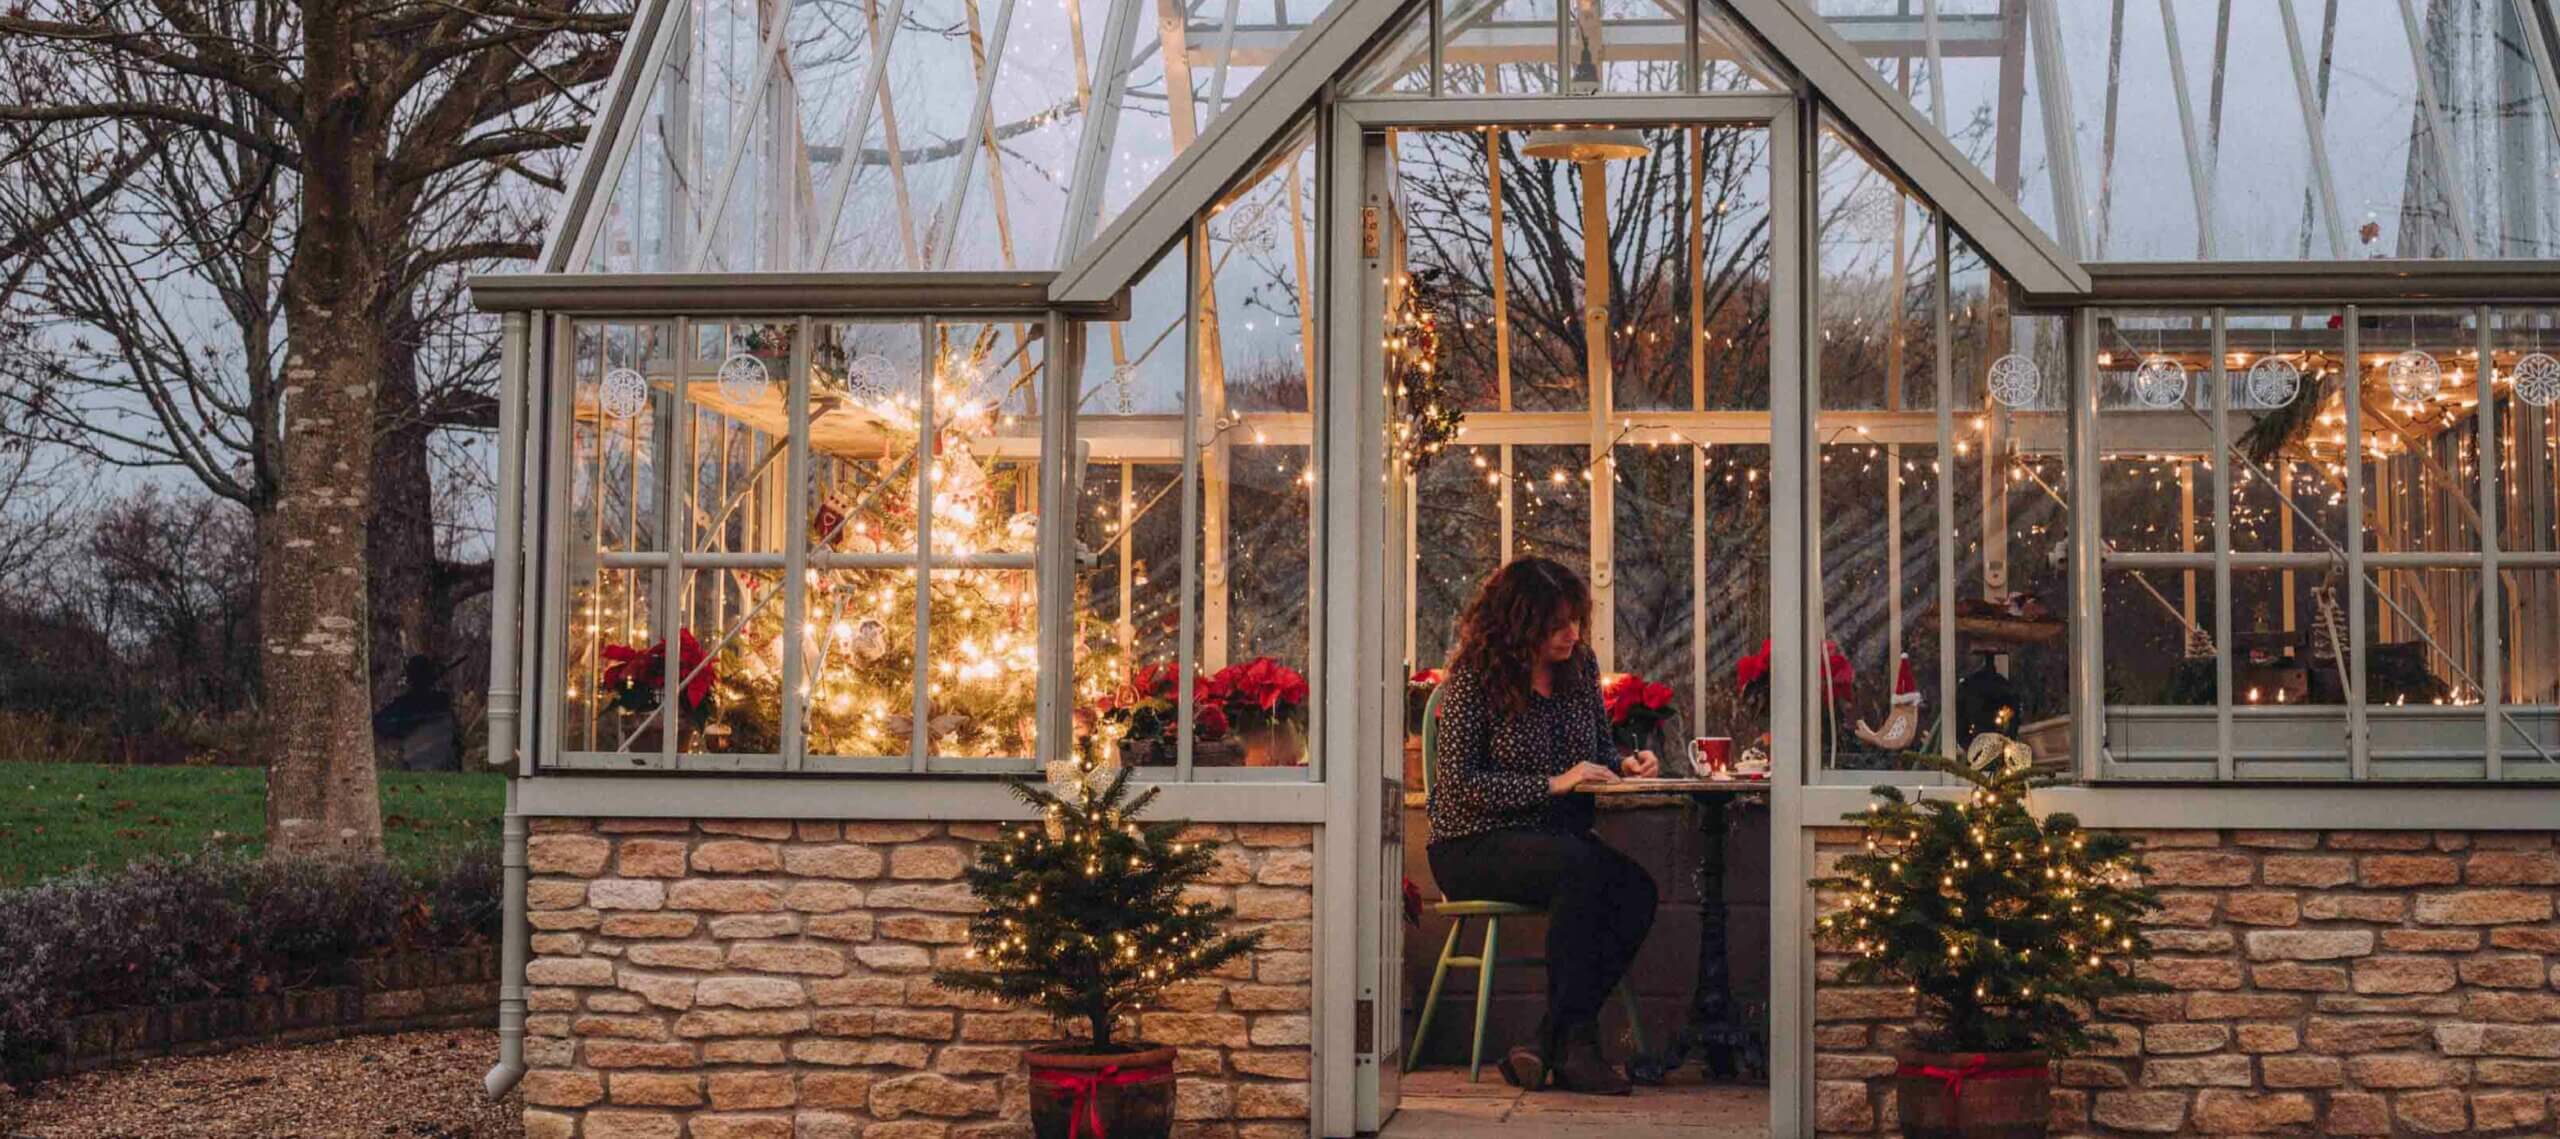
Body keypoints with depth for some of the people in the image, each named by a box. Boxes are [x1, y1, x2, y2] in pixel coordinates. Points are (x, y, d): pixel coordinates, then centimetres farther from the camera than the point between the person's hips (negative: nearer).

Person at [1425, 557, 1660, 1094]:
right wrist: (1553, 784, -20)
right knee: (1580, 865, -36)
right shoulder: (1475, 676, -10)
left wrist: (1623, 765, -2)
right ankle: (1573, 1042, -27)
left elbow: (1598, 748, 21)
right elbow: (1461, 783, -15)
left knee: (1637, 890, -25)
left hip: (1561, 837, 6)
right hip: (1475, 847, -6)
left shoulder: (1581, 665, 8)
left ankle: (1548, 1043, -23)